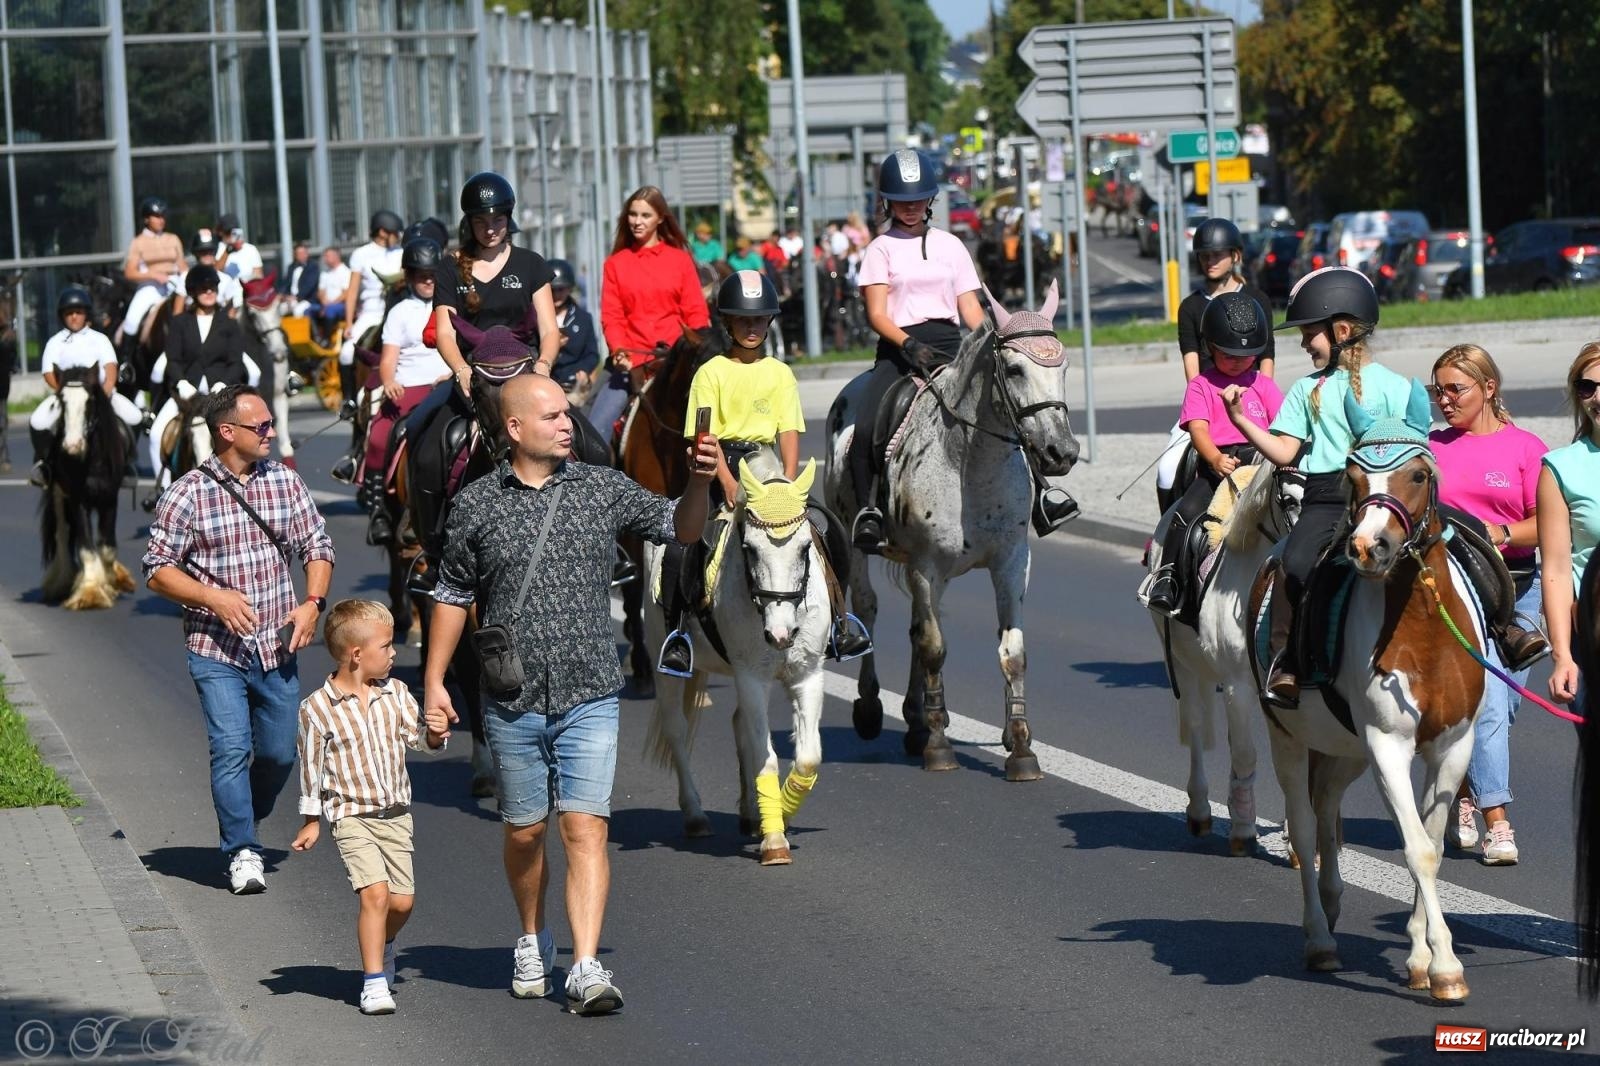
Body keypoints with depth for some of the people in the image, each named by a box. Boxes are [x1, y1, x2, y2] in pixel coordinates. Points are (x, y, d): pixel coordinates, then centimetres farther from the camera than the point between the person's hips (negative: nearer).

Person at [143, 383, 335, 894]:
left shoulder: (285, 481, 5)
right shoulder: (188, 494, -7)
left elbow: (316, 546, 13)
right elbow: (157, 570, -5)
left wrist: (313, 603, -2)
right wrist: (213, 597, -18)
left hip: (277, 647, 4)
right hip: (216, 648, -4)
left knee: (279, 753, 8)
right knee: (232, 750, -12)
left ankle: (244, 821, 33)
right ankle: (243, 852, -2)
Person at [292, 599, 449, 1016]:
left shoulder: (395, 693, 2)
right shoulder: (317, 708, -10)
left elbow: (416, 736, 4)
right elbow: (311, 766, -2)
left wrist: (435, 733, -20)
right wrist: (311, 821, 3)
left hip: (396, 814, 5)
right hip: (352, 816, -5)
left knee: (402, 900, 6)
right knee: (375, 894, -18)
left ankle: (382, 944, 38)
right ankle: (374, 981, -11)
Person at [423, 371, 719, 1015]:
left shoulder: (603, 490, 2)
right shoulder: (478, 505, 1)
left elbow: (680, 530, 5)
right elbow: (453, 596, 10)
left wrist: (699, 484, -15)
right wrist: (434, 681, 7)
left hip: (589, 698, -1)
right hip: (512, 702, 1)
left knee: (585, 828, -10)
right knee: (524, 832, 12)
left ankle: (586, 968, -14)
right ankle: (533, 943, 35)